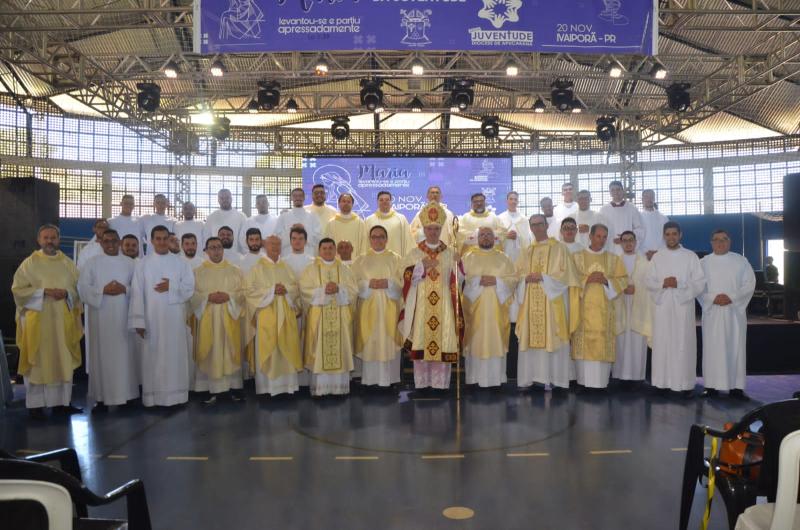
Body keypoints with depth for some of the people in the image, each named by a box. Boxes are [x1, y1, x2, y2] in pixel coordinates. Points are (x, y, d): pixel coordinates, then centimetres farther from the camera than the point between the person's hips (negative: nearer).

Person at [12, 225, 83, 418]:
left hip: (63, 321, 3)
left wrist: (67, 293, -11)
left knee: (63, 362, 5)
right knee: (38, 362, 1)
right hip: (38, 321, -3)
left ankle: (61, 401, 14)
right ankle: (35, 404, 10)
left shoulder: (68, 263, 9)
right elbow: (18, 289, -5)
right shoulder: (29, 263, -1)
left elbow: (79, 288, 10)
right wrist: (44, 291, -16)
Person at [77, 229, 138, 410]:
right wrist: (103, 290, -15)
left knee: (124, 354, 2)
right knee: (101, 355, -1)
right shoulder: (92, 263, 5)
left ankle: (125, 395, 10)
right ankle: (101, 398, 6)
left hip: (123, 317, 1)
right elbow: (83, 287, -2)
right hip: (100, 317, -1)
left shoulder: (129, 263, 9)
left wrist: (125, 289, -12)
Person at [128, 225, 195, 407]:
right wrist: (139, 321, -10)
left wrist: (171, 287, -14)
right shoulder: (142, 264, 3)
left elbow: (190, 288, 3)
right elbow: (137, 294, -3)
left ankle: (175, 395, 11)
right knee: (152, 357, 1)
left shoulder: (181, 263, 6)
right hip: (151, 319, -1)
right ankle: (152, 397, 10)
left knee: (175, 356, 3)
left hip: (175, 319, 1)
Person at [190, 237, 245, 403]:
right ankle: (211, 390, 6)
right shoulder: (198, 271, 6)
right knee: (210, 352, 0)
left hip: (229, 317, 1)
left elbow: (243, 292, 2)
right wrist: (208, 297, -16)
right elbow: (192, 294, -1)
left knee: (231, 350, 3)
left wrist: (229, 296, -14)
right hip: (208, 318, -1)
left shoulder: (234, 270, 8)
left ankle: (234, 387, 10)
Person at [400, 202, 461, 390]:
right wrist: (421, 266, -11)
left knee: (443, 344, -2)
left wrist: (458, 264, -14)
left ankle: (440, 385, 7)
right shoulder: (414, 253, 8)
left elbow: (457, 282, 4)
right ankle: (421, 385, 8)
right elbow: (403, 275, -1)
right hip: (420, 306, 0)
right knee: (421, 344, -1)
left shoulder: (450, 253, 9)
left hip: (443, 306, 1)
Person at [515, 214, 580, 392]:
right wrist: (527, 279, -9)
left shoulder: (559, 248, 3)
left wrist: (542, 277, -15)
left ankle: (554, 377, -1)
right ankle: (534, 376, 5)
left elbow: (564, 274, -5)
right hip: (531, 302, 4)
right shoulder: (527, 252, 16)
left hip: (552, 300, -4)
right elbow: (519, 274, 13)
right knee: (532, 337, 1)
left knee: (552, 337, -5)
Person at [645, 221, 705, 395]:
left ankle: (686, 383, 3)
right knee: (663, 344, 1)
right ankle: (664, 382, 8)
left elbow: (700, 283, -1)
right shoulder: (657, 257, 10)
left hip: (683, 306, -2)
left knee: (683, 345, -3)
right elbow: (649, 282, 7)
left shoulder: (691, 256, 4)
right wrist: (663, 283, -13)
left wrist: (679, 284, -16)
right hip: (662, 306, 2)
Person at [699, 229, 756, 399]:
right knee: (712, 348, -1)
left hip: (735, 311, 0)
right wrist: (713, 298, -15)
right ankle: (711, 386, 3)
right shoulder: (704, 262, 7)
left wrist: (731, 297, -13)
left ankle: (736, 387, 4)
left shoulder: (741, 261, 6)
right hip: (712, 312, 0)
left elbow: (750, 283, 0)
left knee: (735, 348, 0)